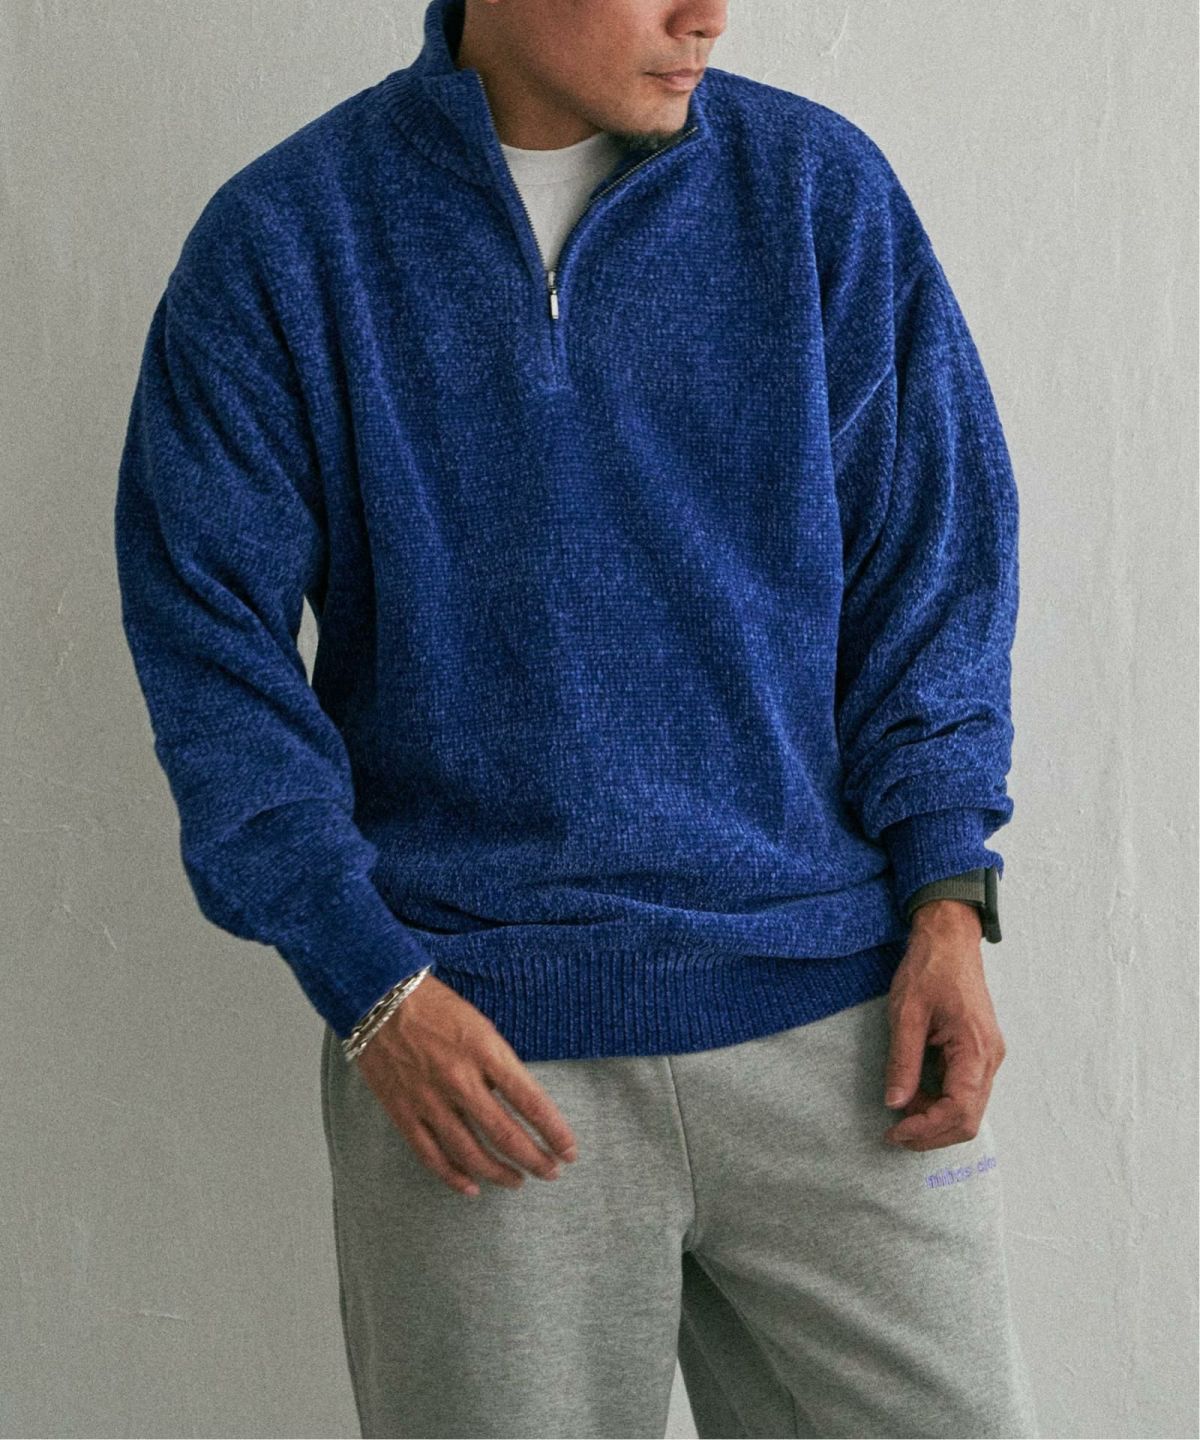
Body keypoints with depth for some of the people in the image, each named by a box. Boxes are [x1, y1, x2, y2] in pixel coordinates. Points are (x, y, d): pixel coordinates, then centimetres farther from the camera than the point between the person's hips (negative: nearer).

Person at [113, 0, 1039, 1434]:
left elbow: (931, 556, 8)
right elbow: (210, 631, -1)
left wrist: (945, 896, -3)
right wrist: (368, 982, -9)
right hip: (474, 1048, -1)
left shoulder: (820, 189, 5)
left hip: (836, 1022, 2)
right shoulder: (277, 243, -1)